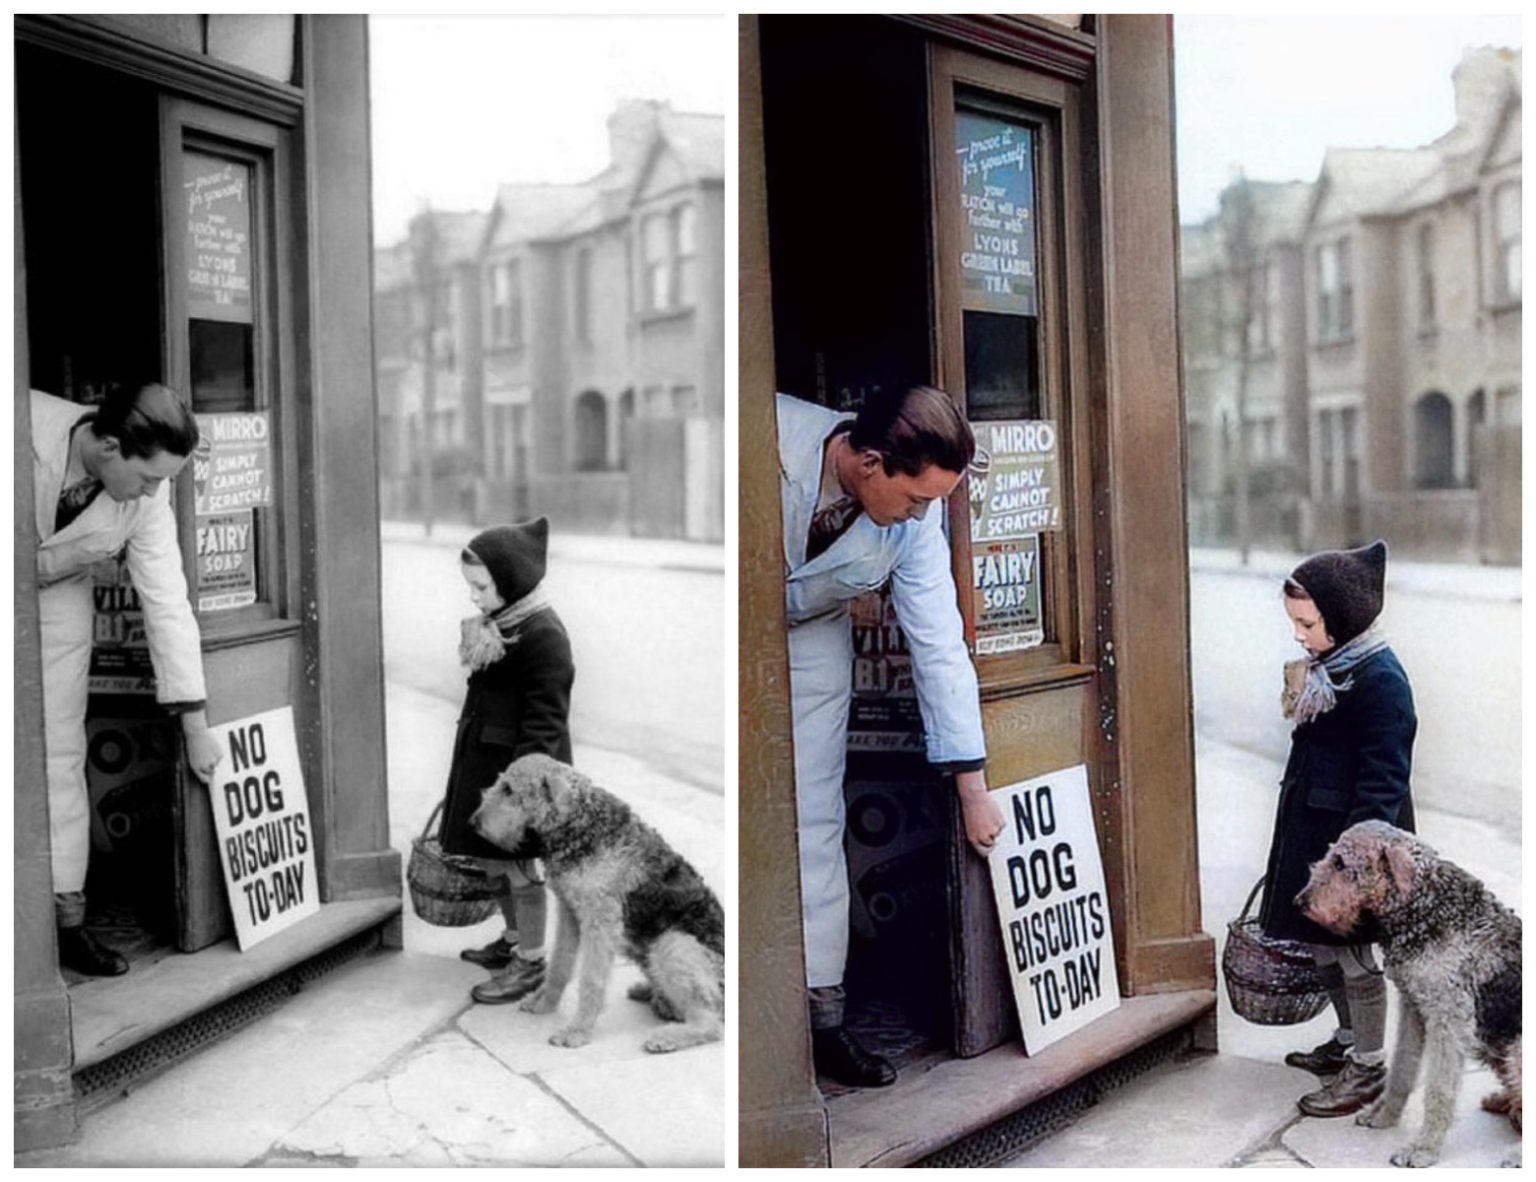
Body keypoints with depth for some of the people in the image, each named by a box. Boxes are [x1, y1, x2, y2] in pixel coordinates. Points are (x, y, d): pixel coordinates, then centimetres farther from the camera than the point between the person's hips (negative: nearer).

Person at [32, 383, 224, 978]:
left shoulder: (147, 494, -21)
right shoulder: (24, 427, -33)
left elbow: (166, 601, -15)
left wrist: (195, 725, -13)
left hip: (55, 595, 2)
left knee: (60, 751, -2)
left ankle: (65, 916, 3)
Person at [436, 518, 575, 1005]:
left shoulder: (543, 636, -21)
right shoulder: (495, 624, 8)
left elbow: (545, 719, -22)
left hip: (519, 764, -9)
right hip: (484, 758, 9)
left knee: (518, 863, 1)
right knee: (492, 858, 19)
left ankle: (531, 962, 13)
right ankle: (513, 939, 36)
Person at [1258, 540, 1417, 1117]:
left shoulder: (1380, 679, -21)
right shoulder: (1327, 666, 7)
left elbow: (1383, 780, -22)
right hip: (1313, 827, 9)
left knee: (1352, 951, 3)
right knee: (1322, 944, 18)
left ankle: (1369, 1069, 16)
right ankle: (1348, 1042, 36)